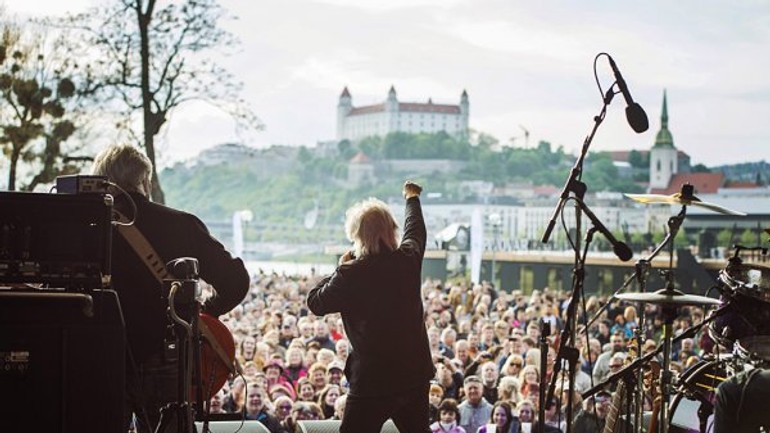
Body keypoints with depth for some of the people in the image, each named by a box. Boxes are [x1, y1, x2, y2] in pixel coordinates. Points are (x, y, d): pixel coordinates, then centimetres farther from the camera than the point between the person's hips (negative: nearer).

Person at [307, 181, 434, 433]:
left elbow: (315, 303, -3)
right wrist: (412, 199, 42)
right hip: (415, 374, 6)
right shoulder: (408, 259, -1)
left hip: (372, 378, -6)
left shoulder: (352, 273, -17)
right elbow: (416, 230, 22)